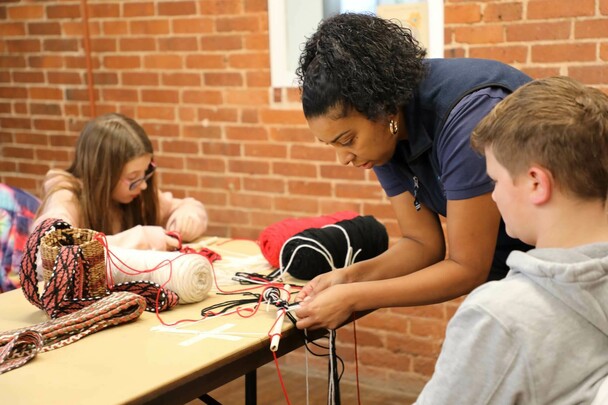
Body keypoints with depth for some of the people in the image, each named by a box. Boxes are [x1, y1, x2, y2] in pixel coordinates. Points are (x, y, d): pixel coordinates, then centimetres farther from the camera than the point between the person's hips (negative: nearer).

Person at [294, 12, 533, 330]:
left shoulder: (466, 118, -32)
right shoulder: (383, 132, -10)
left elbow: (466, 268, -26)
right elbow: (423, 242, -3)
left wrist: (353, 298, -28)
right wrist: (349, 276, -20)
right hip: (504, 261, 6)